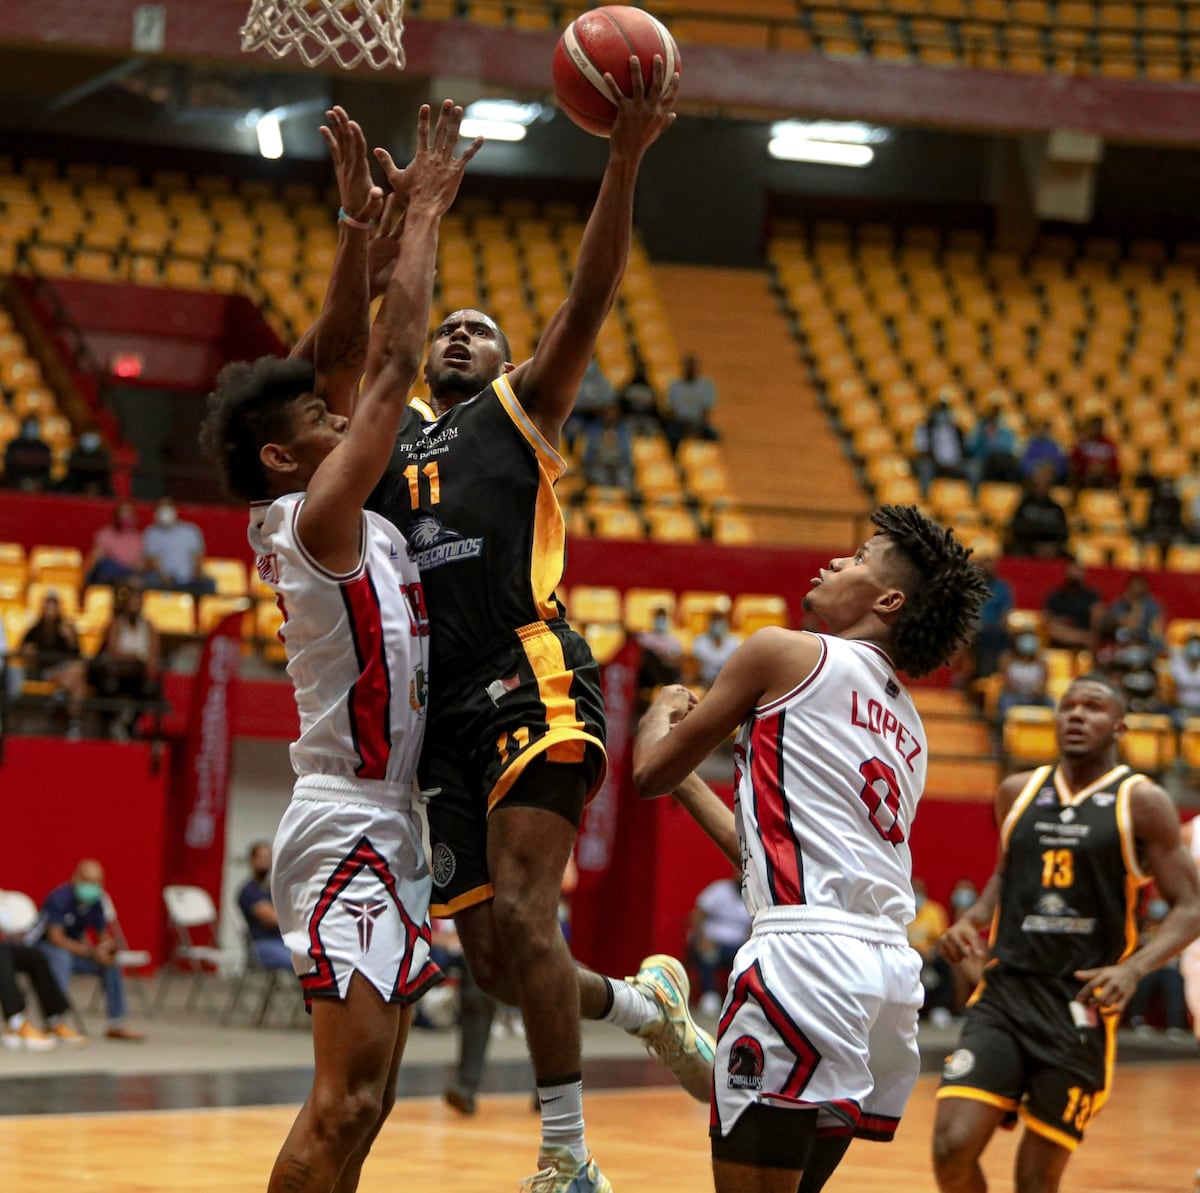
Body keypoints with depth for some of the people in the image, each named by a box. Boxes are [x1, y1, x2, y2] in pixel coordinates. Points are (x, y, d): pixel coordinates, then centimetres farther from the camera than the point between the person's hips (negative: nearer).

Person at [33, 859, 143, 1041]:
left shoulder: (95, 901, -4)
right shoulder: (60, 898, -23)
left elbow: (104, 935, 5)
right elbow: (56, 938, -29)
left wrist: (108, 946, -21)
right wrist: (91, 952, -33)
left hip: (74, 948, 6)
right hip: (43, 948, -6)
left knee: (110, 962, -13)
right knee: (62, 956, -38)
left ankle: (116, 1024, -7)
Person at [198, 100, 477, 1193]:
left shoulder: (321, 522, 13)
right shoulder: (318, 521, -11)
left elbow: (365, 365, 19)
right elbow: (396, 366, -13)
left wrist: (361, 220, 15)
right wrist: (424, 213, -6)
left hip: (382, 826, 10)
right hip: (352, 827, -10)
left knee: (364, 1102, 8)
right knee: (344, 1103, -15)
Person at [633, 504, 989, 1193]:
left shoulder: (787, 654, 2)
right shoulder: (906, 726, 24)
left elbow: (651, 772, 8)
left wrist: (664, 713, 30)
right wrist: (688, 783, 42)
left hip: (808, 950, -8)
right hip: (895, 964, 8)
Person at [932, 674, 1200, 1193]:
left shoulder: (1141, 803, -3)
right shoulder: (1017, 792, 11)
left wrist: (1134, 968, -22)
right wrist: (971, 920, 7)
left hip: (1081, 1006, -3)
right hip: (1004, 994, 3)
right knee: (952, 1147, -14)